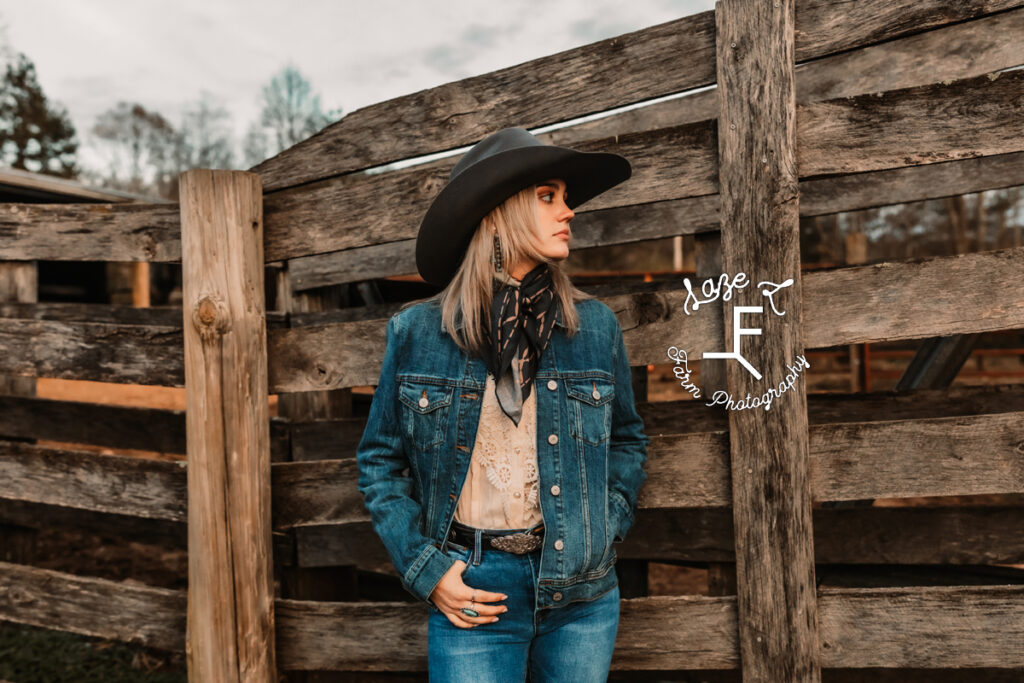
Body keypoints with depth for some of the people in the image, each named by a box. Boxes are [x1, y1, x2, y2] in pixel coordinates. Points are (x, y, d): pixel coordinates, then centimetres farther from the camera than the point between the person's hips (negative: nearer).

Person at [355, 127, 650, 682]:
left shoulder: (595, 326, 2)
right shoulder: (417, 332, -4)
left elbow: (627, 440, 14)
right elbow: (379, 461, 4)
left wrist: (605, 528, 1)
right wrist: (424, 568, -4)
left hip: (582, 594, 2)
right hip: (471, 593, -2)